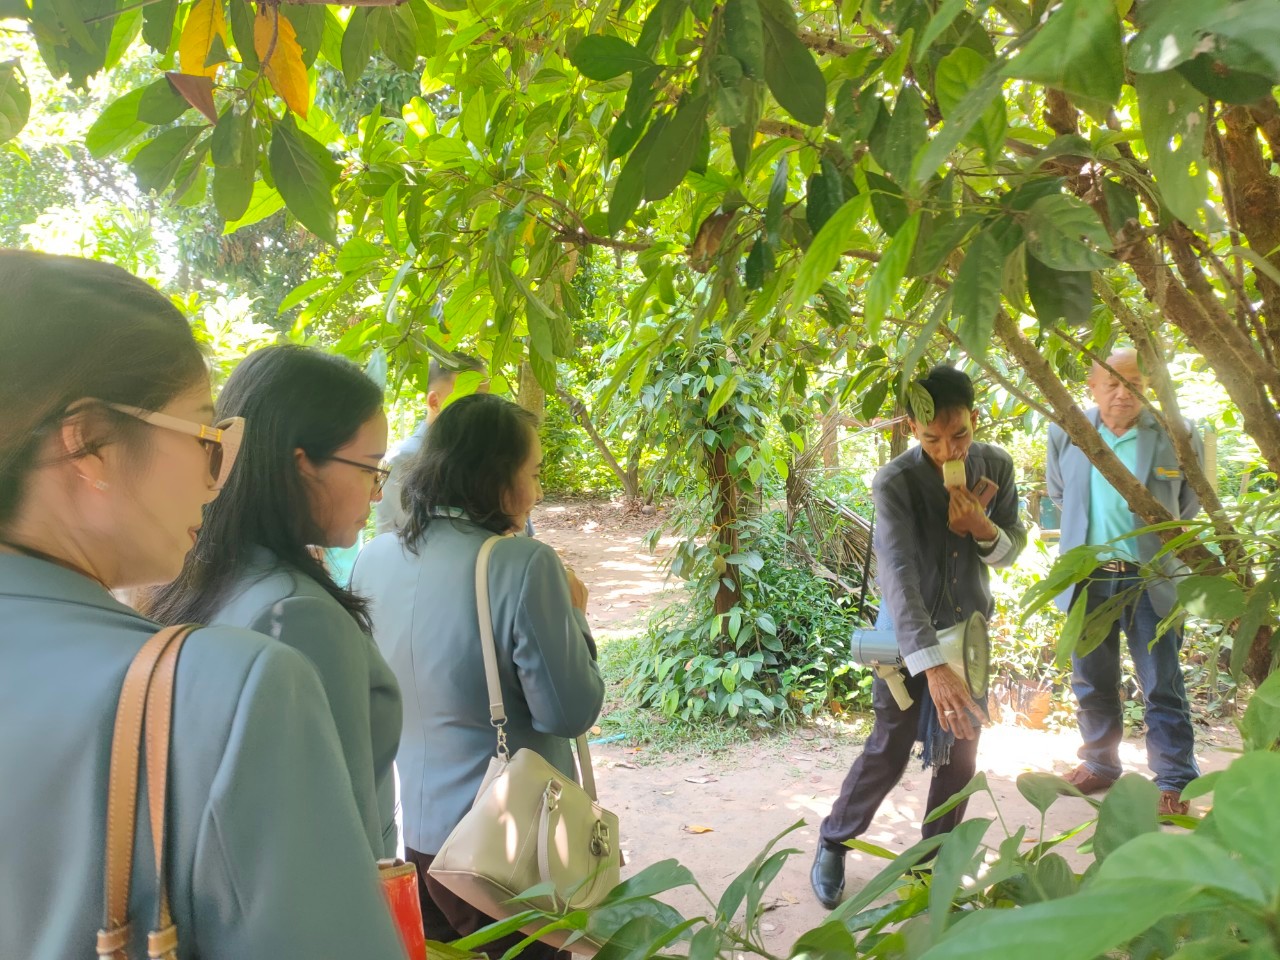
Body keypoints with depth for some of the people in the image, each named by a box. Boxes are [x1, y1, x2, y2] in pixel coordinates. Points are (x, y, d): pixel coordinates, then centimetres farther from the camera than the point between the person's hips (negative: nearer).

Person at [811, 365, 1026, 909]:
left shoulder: (996, 466, -8)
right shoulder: (895, 482, -24)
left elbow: (1013, 548, 2)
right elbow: (897, 573, -33)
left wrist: (984, 530, -22)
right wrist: (933, 665, -43)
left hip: (969, 629, 5)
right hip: (909, 637, -4)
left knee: (961, 755, 11)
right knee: (889, 752, 4)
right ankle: (833, 843, 27)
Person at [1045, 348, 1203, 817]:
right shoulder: (1066, 433, -3)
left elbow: (1190, 503, 9)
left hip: (1151, 578, -3)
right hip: (1087, 576, 3)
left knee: (1163, 686, 3)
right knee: (1091, 681, 15)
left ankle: (1174, 782, 16)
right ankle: (1100, 765, 32)